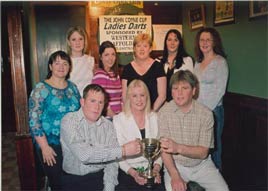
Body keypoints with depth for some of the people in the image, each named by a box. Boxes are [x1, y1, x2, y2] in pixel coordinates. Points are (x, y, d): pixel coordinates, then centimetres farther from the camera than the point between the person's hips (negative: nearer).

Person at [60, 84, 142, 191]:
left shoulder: (108, 126, 2)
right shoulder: (69, 121, -10)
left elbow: (112, 162, 1)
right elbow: (83, 154, -23)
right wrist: (123, 151, -21)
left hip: (100, 178, 3)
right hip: (73, 180, -2)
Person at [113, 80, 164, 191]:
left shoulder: (154, 118, 9)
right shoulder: (118, 120, -2)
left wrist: (157, 168, -9)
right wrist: (133, 172, -16)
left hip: (151, 170, 2)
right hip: (127, 172, -2)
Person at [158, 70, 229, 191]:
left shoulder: (206, 114, -11)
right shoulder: (164, 112, -11)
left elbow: (203, 152, -12)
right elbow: (164, 149, -11)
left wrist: (178, 148, -29)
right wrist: (175, 176, -25)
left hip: (201, 164, 2)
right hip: (175, 164, -2)